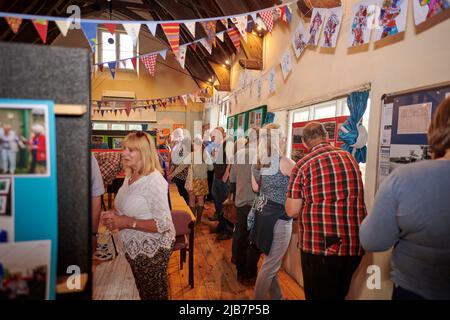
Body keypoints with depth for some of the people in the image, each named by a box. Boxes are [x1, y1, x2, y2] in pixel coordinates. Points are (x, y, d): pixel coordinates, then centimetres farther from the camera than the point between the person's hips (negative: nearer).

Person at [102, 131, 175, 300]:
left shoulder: (154, 180, -26)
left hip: (152, 248, -8)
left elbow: (163, 224, -27)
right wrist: (115, 214, -5)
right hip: (134, 247, 8)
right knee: (143, 291, 27)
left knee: (155, 294, 16)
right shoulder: (130, 175, 1)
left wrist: (127, 222, -27)